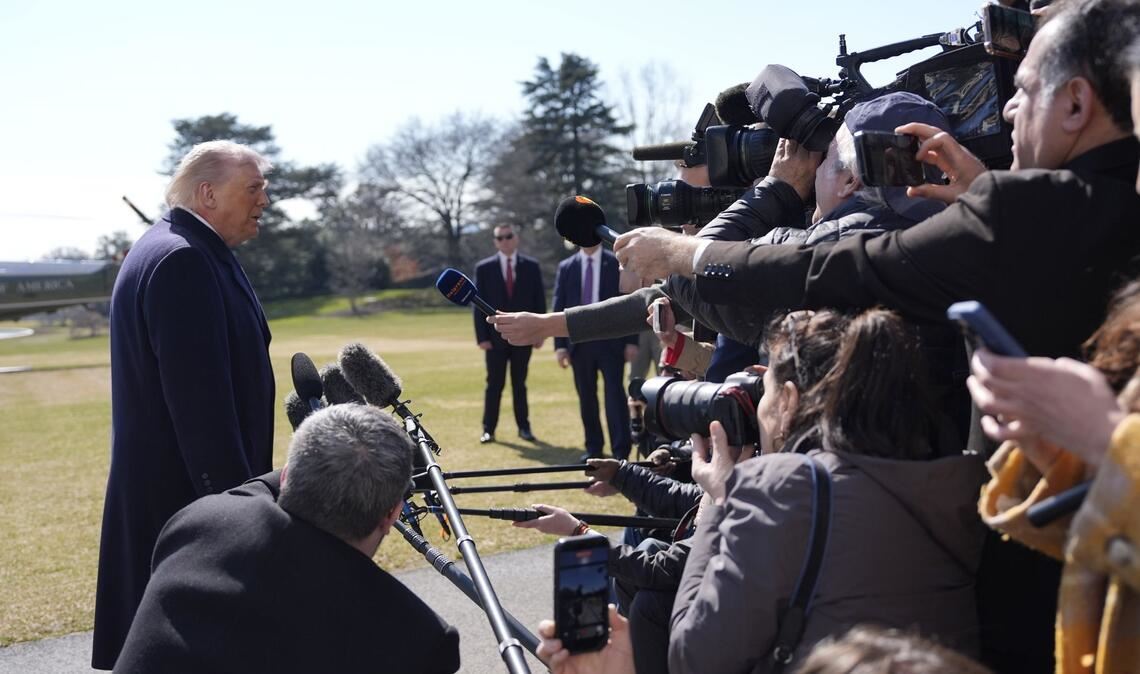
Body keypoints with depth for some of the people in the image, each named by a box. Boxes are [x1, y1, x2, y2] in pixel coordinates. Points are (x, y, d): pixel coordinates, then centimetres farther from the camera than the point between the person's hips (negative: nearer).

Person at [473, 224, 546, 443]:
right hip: (495, 336, -1)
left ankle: (523, 426, 16)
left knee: (520, 384, 9)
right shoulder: (484, 268, 1)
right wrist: (482, 336, -7)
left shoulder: (531, 266, 4)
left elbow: (539, 301, 4)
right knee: (494, 384, 3)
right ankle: (488, 429, 9)